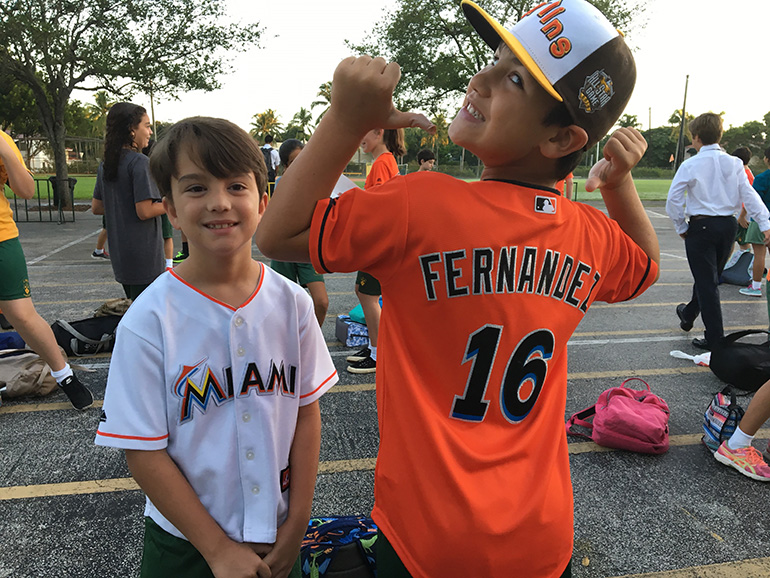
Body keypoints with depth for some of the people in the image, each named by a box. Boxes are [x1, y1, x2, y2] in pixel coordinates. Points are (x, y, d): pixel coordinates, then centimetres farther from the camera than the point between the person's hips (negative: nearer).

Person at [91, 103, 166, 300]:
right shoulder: (140, 162, -15)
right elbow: (145, 211, -20)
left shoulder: (106, 165, 10)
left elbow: (96, 207, 15)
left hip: (120, 256, 9)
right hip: (143, 257, -9)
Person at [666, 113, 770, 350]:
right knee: (710, 277, 21)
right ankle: (689, 315, 43)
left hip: (701, 226, -5)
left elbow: (673, 200, -11)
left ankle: (715, 338, 2)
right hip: (729, 225, 5)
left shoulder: (690, 165, -9)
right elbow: (749, 195, -2)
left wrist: (681, 228, 1)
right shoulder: (734, 163, 2)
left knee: (707, 282, 1)